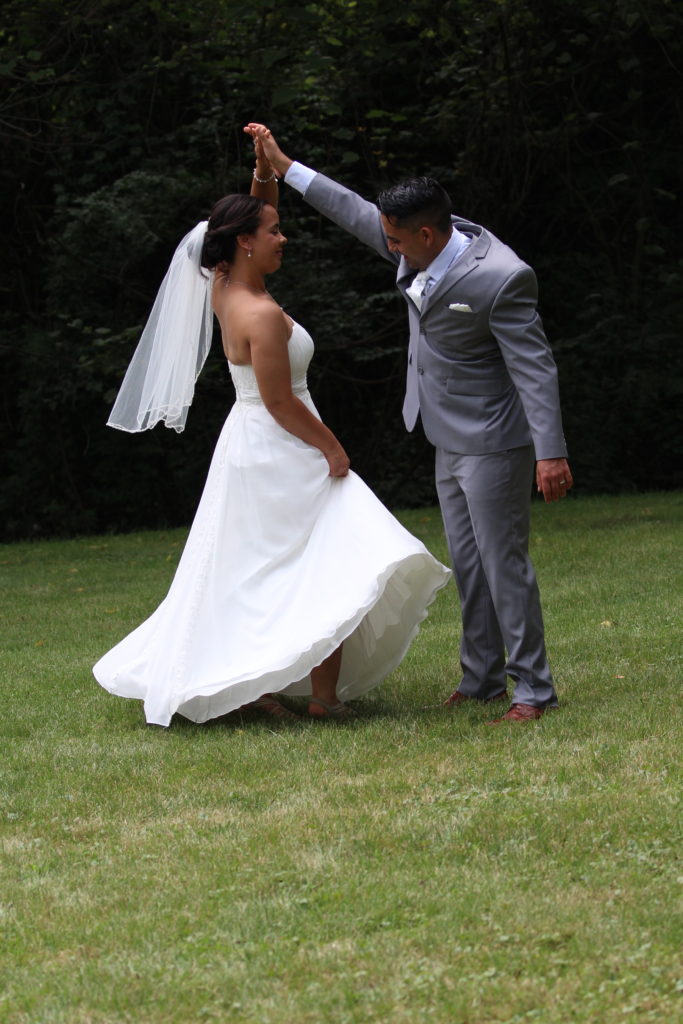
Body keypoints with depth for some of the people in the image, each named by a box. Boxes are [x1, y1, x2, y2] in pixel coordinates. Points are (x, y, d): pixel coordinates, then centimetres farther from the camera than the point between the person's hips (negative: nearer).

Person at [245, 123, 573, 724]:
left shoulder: (500, 279, -25)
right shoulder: (423, 247, -1)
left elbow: (535, 369, -25)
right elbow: (356, 213, 15)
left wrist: (550, 453, -30)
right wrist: (283, 165, 17)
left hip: (492, 443, -9)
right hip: (451, 441, 9)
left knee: (503, 562, -5)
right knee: (468, 564, 14)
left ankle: (533, 690, 2)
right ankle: (481, 680, 23)